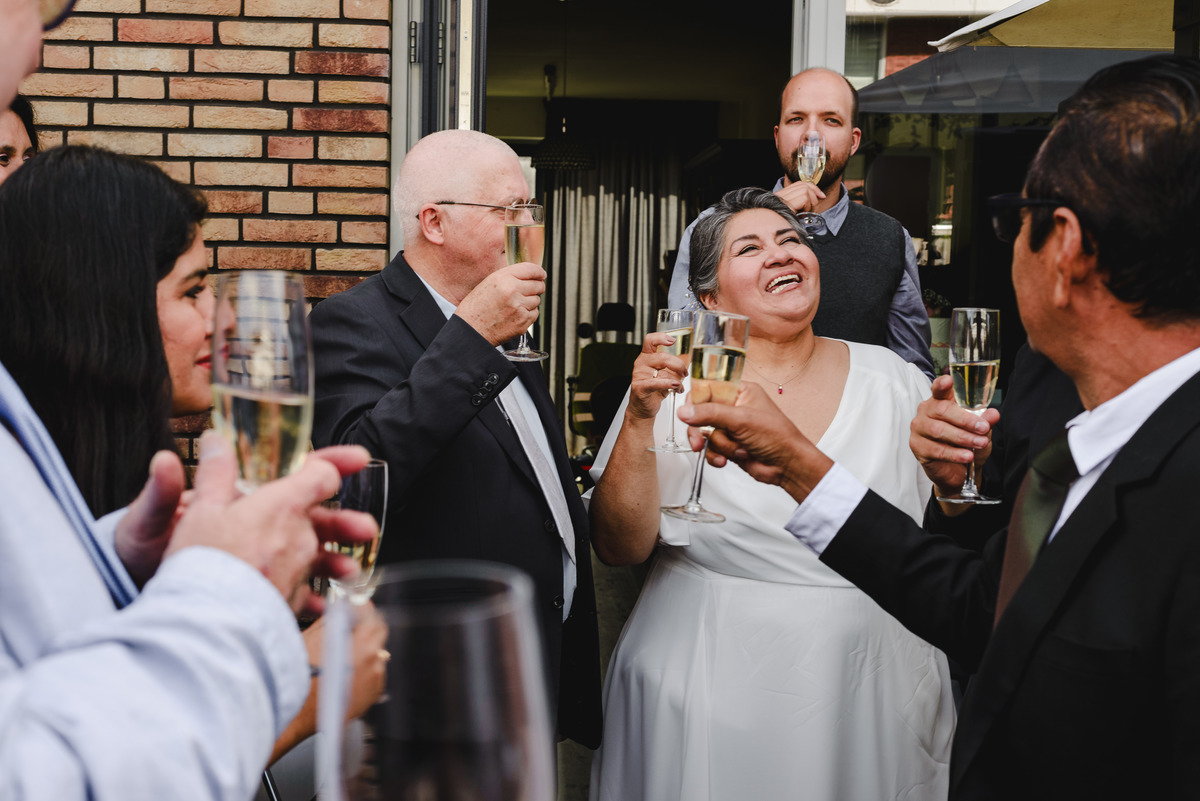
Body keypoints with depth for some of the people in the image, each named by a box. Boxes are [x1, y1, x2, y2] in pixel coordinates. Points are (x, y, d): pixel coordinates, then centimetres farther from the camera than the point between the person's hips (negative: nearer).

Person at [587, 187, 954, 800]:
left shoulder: (891, 378, 1)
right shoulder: (676, 383, -4)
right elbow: (619, 548, -9)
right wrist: (640, 417, -20)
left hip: (875, 687, 2)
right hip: (710, 684, -1)